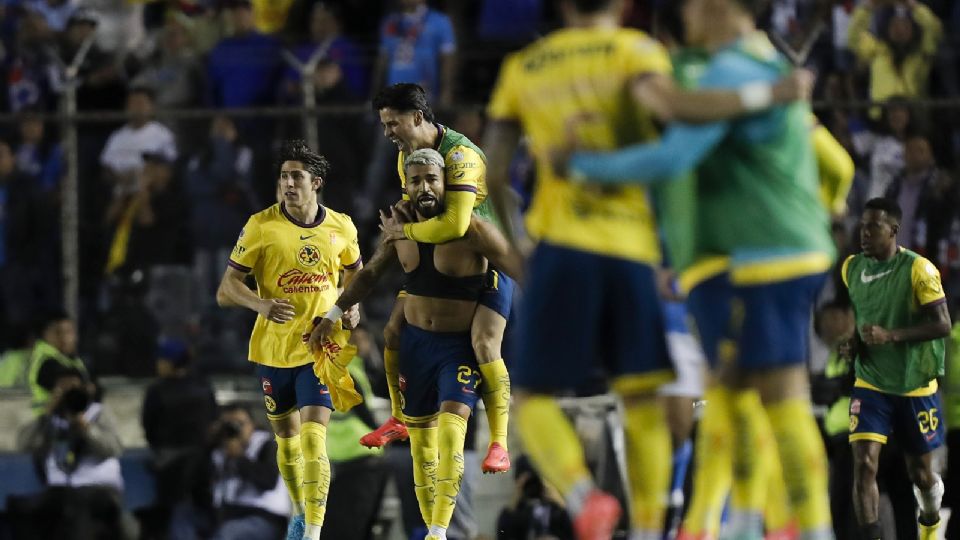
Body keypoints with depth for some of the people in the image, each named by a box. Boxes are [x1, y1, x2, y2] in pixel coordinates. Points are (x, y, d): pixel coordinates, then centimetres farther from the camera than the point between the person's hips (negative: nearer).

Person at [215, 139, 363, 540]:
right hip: (272, 351, 1)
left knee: (314, 438, -14)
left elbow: (354, 270, 20)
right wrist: (261, 304, -26)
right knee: (287, 438, 14)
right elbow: (226, 289, -6)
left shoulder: (341, 228, -2)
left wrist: (353, 305, 1)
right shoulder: (261, 226, -9)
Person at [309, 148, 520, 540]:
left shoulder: (472, 231, -19)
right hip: (415, 342, 5)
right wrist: (334, 314, 16)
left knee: (451, 428, -21)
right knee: (420, 437, 8)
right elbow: (372, 273, 17)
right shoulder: (400, 225, -1)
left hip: (460, 346, -5)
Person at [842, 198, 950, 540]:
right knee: (864, 463, -16)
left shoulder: (918, 270, -16)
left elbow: (942, 325, -19)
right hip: (870, 385, 3)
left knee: (920, 473, 11)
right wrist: (853, 341, -1)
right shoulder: (852, 268, 0)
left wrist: (891, 336, -30)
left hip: (915, 387, -3)